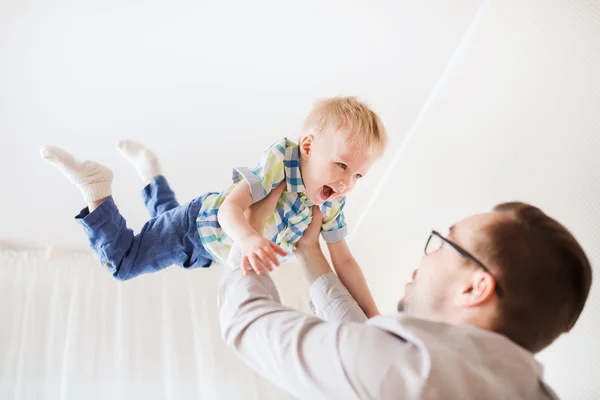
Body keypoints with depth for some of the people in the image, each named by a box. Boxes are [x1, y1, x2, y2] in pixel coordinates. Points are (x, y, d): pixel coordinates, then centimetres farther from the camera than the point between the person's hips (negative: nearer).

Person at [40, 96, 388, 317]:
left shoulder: (332, 204, -19)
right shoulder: (281, 159, -37)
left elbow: (345, 262, -12)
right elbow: (230, 207, -44)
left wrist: (373, 315, -17)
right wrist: (248, 238, -66)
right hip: (201, 223, -7)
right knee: (122, 263, 2)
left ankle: (149, 169, 51)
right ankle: (94, 185, 11)